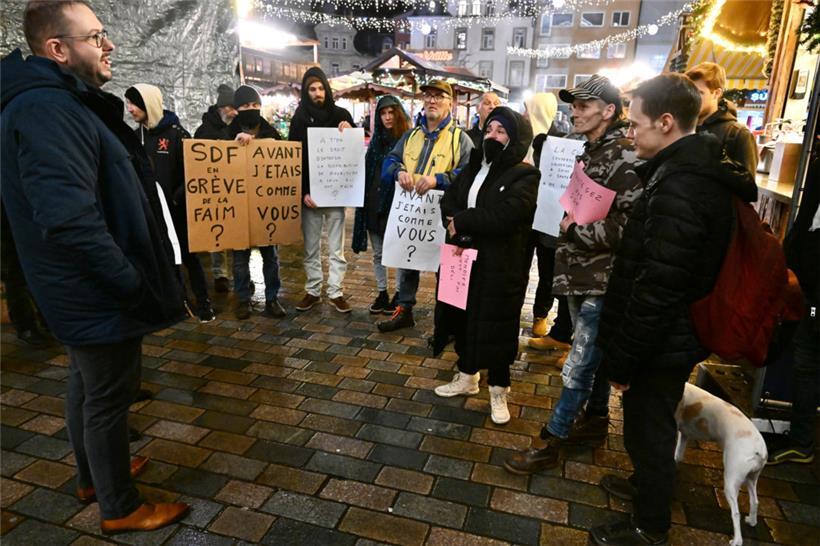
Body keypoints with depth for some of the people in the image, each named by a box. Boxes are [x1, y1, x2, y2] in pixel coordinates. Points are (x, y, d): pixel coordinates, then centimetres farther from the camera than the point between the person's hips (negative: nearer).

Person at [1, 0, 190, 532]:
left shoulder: (57, 103, 11)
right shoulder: (47, 111, -23)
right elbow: (72, 220, -31)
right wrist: (134, 286, -23)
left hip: (82, 288, 10)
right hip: (99, 294, -10)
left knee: (88, 386, 23)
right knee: (108, 399, 5)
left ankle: (94, 475, 44)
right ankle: (121, 508, 25)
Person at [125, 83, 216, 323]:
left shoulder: (176, 133, -8)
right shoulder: (136, 136, 8)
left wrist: (177, 198, -18)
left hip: (176, 208, -5)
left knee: (187, 255, 2)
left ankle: (203, 302, 12)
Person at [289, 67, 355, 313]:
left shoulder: (341, 114, 5)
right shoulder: (299, 118, 4)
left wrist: (349, 133, -13)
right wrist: (303, 191, -10)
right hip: (310, 191, 0)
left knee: (336, 246, 3)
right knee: (311, 246, 7)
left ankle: (335, 292, 11)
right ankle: (312, 291, 17)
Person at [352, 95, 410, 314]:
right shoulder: (376, 140, 13)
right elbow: (366, 170, 17)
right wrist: (365, 201, 9)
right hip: (373, 204, 6)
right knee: (378, 253, 12)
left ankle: (399, 295, 16)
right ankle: (382, 293, 23)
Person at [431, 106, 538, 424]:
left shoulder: (524, 175, -10)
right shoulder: (474, 166, 12)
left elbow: (504, 217, -24)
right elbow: (449, 201, 1)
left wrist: (462, 221, -14)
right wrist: (457, 234, -18)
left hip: (500, 266, -6)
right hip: (463, 259, 7)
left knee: (496, 328, 4)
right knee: (464, 319, 16)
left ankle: (498, 391, 23)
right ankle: (467, 377, 37)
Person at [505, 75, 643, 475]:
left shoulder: (625, 158, -16)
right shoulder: (588, 152, 13)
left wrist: (578, 229, -20)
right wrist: (563, 217, 6)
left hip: (602, 280, -9)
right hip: (580, 275, 9)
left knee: (579, 363, -1)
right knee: (595, 353, 21)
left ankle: (551, 441, 10)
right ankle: (595, 420, 37)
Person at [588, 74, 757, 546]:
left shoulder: (679, 188, -27)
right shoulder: (704, 172, 6)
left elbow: (656, 290, -28)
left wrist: (623, 360, -17)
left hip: (660, 345, -9)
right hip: (678, 335, 9)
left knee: (648, 430, 10)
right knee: (653, 425, 27)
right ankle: (650, 484, 50)